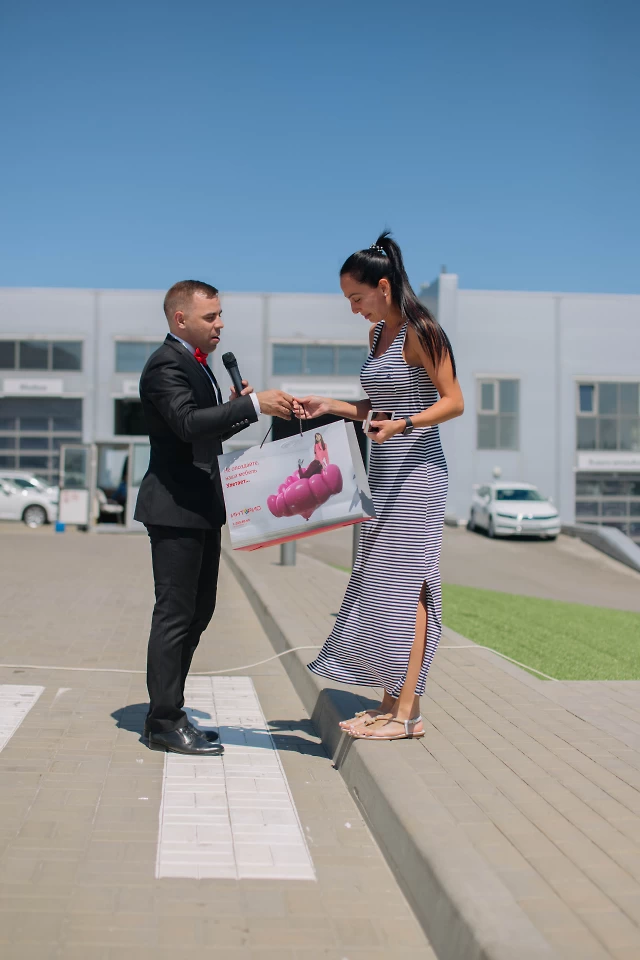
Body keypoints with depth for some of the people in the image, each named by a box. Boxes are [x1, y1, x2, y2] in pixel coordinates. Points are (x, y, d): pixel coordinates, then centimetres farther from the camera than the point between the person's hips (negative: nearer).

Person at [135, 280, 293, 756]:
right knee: (175, 613, -5)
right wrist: (252, 405, -33)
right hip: (176, 508, -10)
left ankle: (168, 709, 22)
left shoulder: (197, 363, 18)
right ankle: (166, 722, 3)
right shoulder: (166, 365, -13)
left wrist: (239, 409, 4)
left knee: (198, 611, 13)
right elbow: (188, 423, -29)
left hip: (202, 507, 10)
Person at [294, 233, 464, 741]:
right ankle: (392, 700, 17)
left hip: (416, 474, -9)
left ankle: (409, 711, 0)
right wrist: (329, 406, 9)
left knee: (405, 585, -6)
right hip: (385, 474, 9)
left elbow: (454, 402, -13)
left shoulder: (420, 332, -11)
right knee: (382, 584, 9)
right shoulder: (378, 334, 14)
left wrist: (402, 425, -27)